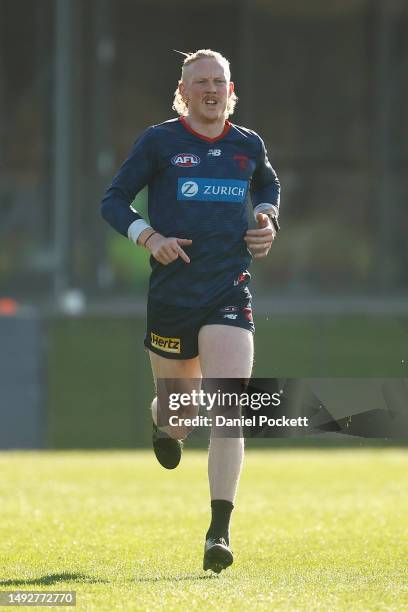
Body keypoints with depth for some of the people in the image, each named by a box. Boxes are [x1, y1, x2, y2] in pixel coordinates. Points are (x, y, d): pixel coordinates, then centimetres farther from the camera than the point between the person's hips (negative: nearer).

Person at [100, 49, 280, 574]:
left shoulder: (248, 146, 8)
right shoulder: (159, 142, -2)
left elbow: (267, 184, 30)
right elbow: (113, 200, 3)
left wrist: (268, 220, 10)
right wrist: (148, 236, -14)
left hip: (230, 294, 1)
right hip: (172, 290, -1)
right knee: (183, 408, 10)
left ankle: (219, 531, -16)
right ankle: (162, 418, 52)